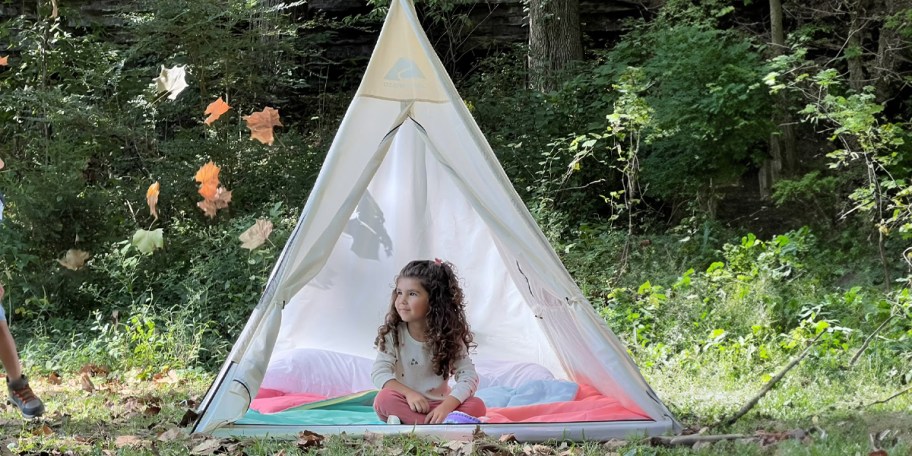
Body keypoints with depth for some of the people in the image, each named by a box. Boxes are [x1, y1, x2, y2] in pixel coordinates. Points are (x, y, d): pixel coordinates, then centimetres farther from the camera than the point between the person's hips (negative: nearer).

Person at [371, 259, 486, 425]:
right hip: (406, 404, -1)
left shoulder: (449, 336, -6)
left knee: (477, 406, -25)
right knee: (385, 398, -32)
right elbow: (379, 372, -15)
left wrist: (447, 406, -32)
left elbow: (469, 376, -14)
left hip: (438, 404, 1)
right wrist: (408, 393, -33)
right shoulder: (392, 334, -6)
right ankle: (445, 424, -38)